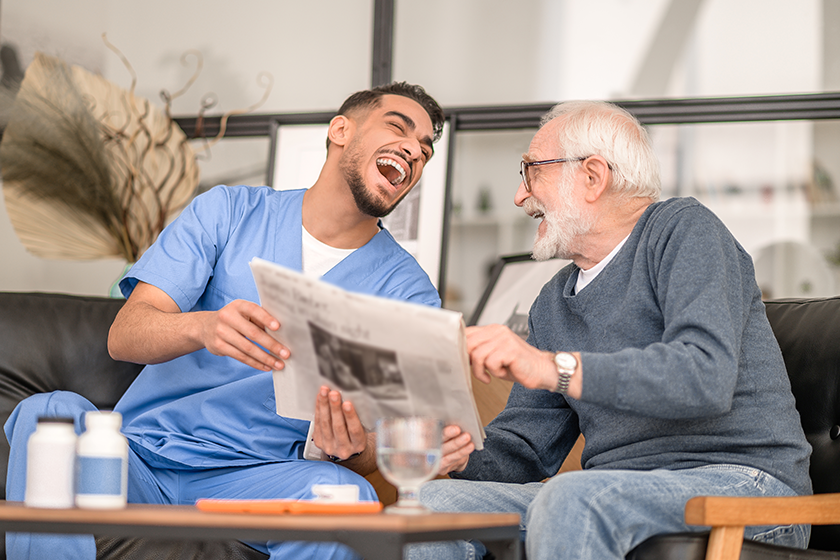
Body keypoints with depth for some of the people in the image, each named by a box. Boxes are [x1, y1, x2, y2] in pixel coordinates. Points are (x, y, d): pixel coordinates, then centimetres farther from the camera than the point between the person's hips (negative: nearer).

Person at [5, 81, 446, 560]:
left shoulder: (407, 291, 5)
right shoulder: (230, 211, 5)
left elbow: (374, 455, 0)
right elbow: (124, 337, -6)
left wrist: (351, 450, -26)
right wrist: (202, 327, -29)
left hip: (252, 481, -1)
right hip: (142, 452, 1)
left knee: (343, 492, -34)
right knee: (50, 412, -29)